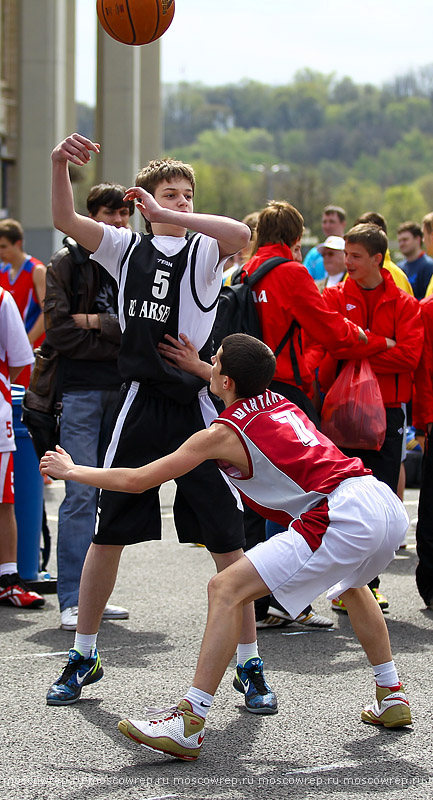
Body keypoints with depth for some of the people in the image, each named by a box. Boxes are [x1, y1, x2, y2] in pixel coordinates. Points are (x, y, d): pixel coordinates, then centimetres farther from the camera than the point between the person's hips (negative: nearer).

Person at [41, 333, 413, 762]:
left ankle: (189, 724, -12)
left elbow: (135, 480, 10)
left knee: (227, 589, -7)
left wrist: (71, 470, 24)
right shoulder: (281, 402, 22)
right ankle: (391, 696, 42)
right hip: (388, 505, 9)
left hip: (340, 516, -9)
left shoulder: (224, 434, 3)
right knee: (350, 581, 40)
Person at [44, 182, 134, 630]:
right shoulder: (67, 263, 3)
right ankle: (72, 600, -6)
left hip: (123, 390, 4)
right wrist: (117, 338, -8)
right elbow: (58, 330, -7)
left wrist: (95, 321, -8)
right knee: (81, 494, -9)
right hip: (80, 390, -4)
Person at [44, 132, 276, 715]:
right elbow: (66, 221, -5)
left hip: (197, 407, -2)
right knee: (107, 535, 7)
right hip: (140, 407, 2)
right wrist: (60, 164, -21)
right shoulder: (127, 248, 9)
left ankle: (250, 666, 8)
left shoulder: (203, 250, 2)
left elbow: (240, 235, -21)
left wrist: (168, 215, -22)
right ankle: (84, 658, 21)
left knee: (228, 542, -2)